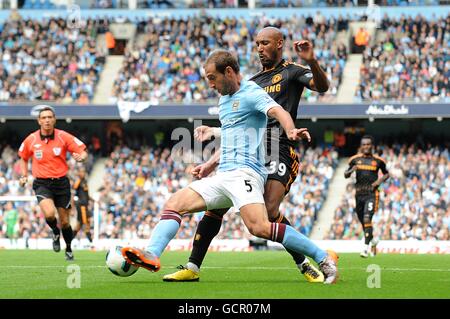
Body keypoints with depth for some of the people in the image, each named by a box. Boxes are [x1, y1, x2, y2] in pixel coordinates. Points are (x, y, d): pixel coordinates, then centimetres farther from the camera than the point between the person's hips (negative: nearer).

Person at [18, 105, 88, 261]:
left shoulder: (64, 137, -6)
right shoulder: (31, 140, -1)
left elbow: (83, 151, -3)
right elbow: (23, 158, 18)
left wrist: (81, 157, -26)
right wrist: (24, 175, 6)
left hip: (61, 182, 0)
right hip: (42, 184, 0)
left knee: (64, 221, 6)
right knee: (49, 213, -27)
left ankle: (69, 249, 32)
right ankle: (55, 233, 8)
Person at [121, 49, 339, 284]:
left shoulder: (251, 93, -4)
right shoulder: (224, 99, 24)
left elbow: (277, 111, -24)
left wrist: (290, 131, -45)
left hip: (245, 171, -9)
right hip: (223, 175, 9)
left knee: (259, 227, -28)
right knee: (174, 204, -5)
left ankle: (324, 259, -21)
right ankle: (151, 255, -19)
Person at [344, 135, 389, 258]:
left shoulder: (378, 160, 4)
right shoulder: (355, 159, 7)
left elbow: (386, 174, 18)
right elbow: (346, 175, 14)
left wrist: (380, 180, -3)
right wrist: (351, 170, -9)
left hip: (372, 193, -3)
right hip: (359, 193, 3)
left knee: (367, 219, -19)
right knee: (363, 222, 12)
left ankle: (366, 247, -18)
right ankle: (373, 240, 39)